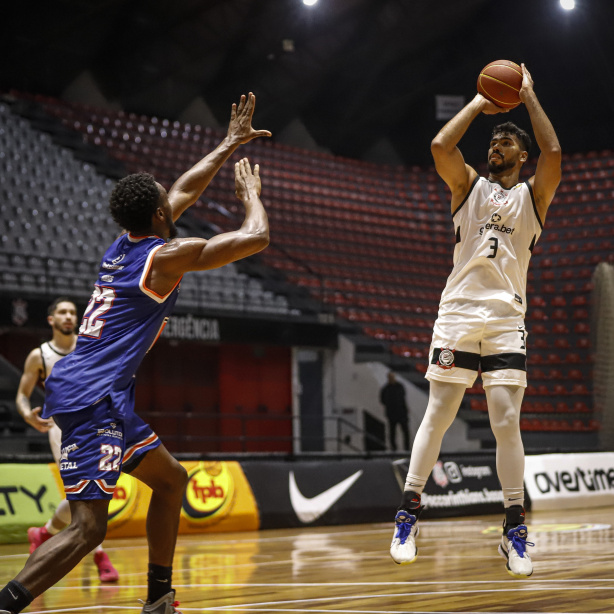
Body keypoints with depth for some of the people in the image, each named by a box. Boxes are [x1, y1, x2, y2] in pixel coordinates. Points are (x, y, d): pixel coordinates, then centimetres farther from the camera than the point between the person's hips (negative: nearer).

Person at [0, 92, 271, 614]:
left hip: (101, 394, 10)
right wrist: (251, 193, 17)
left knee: (171, 479, 22)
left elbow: (185, 190, 30)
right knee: (88, 528, -15)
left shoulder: (125, 242, 15)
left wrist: (231, 144, 39)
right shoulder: (167, 254, -8)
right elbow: (256, 238, -2)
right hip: (94, 397, -10)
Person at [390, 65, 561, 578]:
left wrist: (528, 96, -1)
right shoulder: (469, 186, 13)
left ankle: (515, 529, 0)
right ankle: (409, 511, 5)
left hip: (507, 318, 0)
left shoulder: (533, 196, 10)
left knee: (507, 422, -5)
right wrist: (479, 103, 4)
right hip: (458, 313, 0)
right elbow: (441, 145, -5)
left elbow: (553, 152, -9)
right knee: (438, 415, -2)